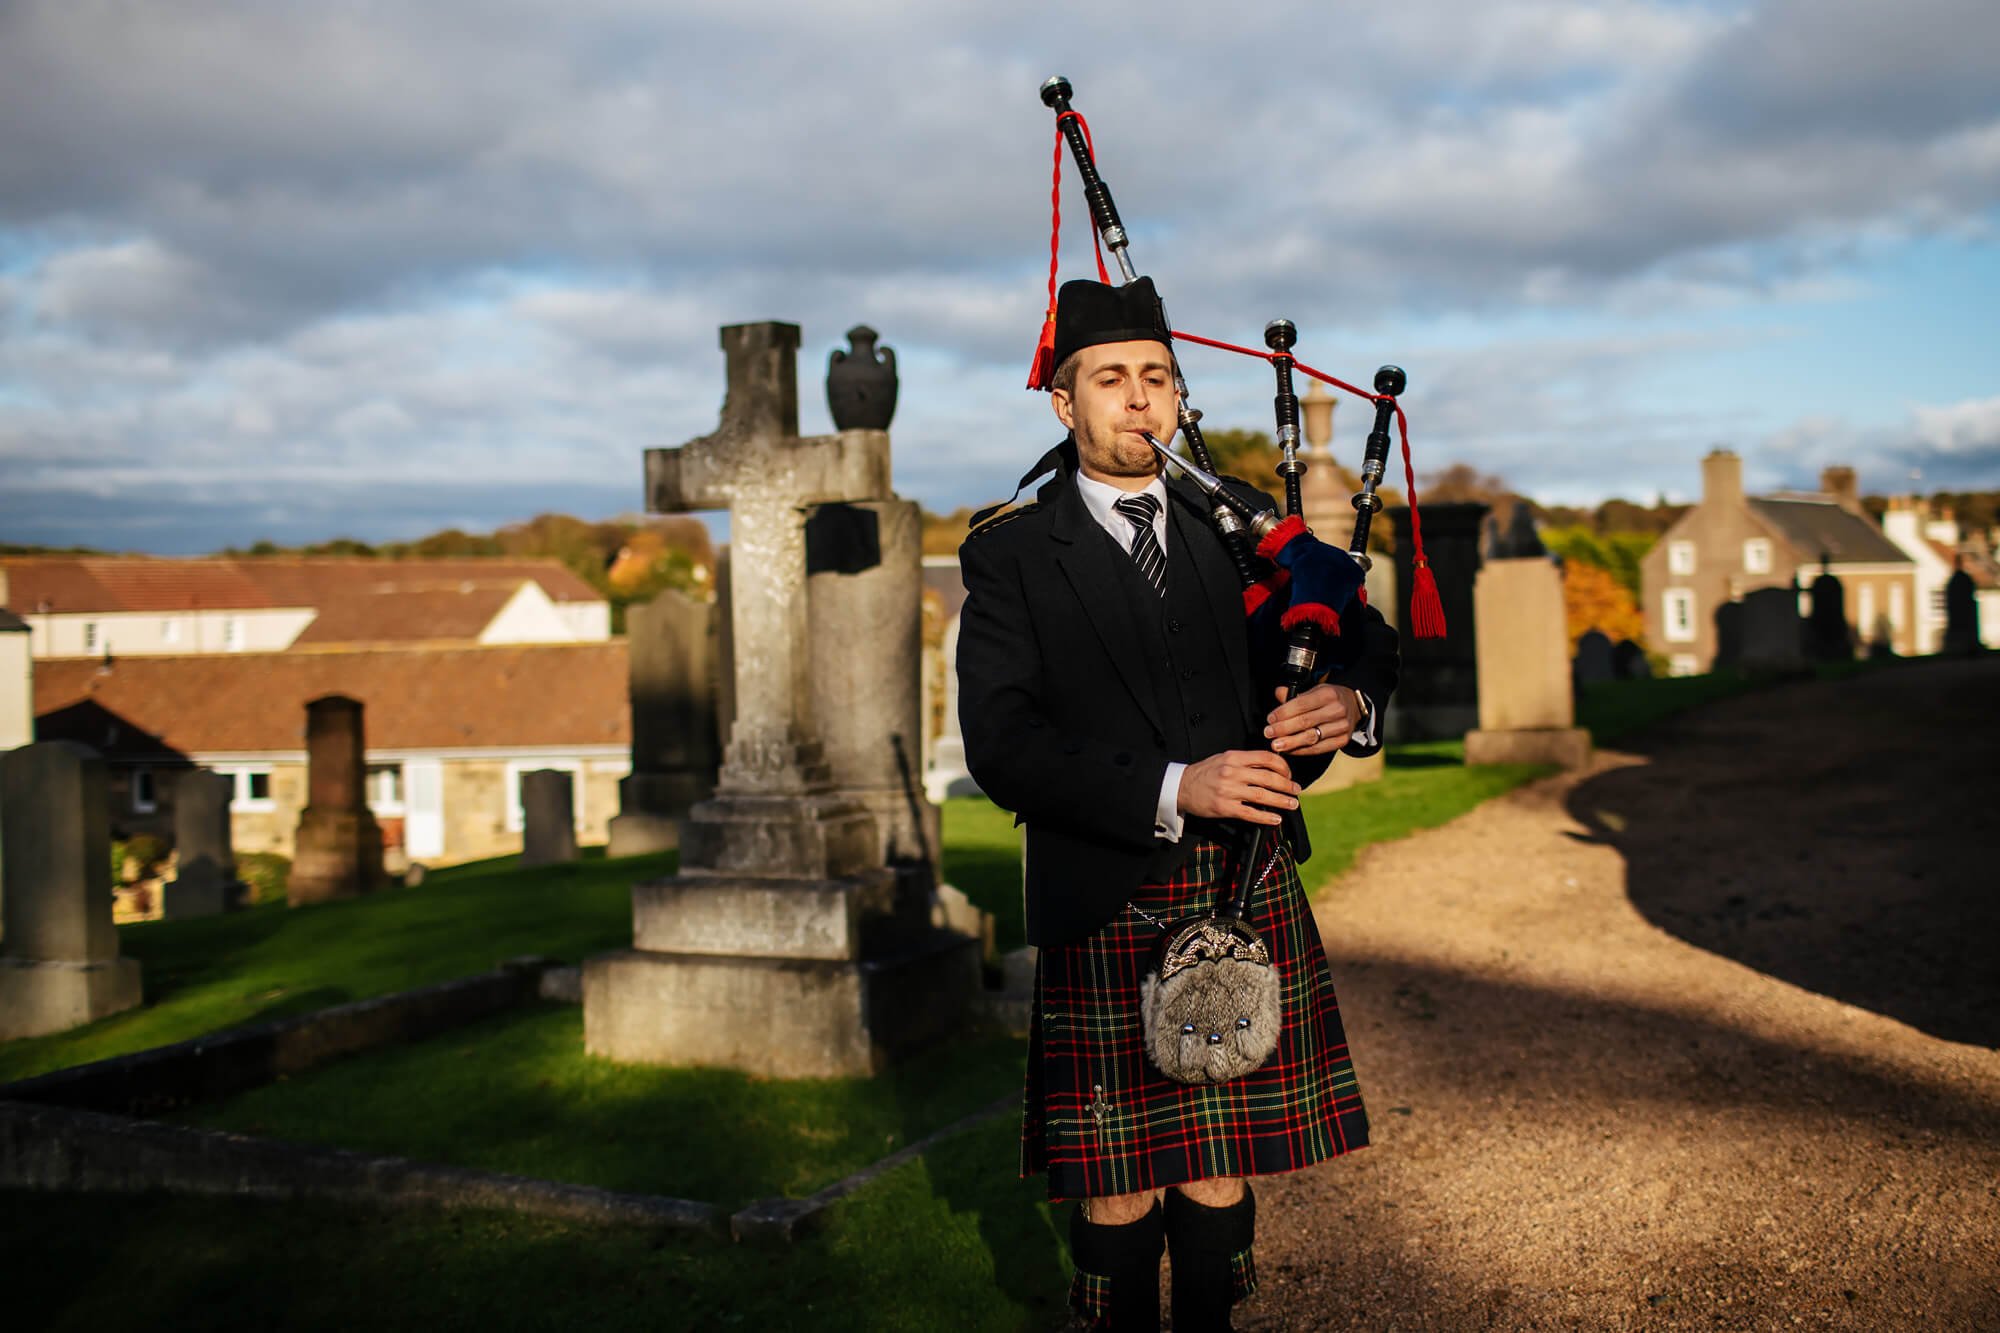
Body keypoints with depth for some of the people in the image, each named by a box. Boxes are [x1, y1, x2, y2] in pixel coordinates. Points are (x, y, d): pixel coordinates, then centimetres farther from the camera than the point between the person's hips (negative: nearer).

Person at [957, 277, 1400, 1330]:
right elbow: (1001, 745, -11)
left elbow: (1366, 638, 18)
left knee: (1222, 1171, 10)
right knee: (1121, 1190, 4)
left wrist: (1347, 702, -7)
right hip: (1108, 914, -3)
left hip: (1251, 895, 3)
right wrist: (1170, 790, -22)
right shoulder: (1009, 557, 0)